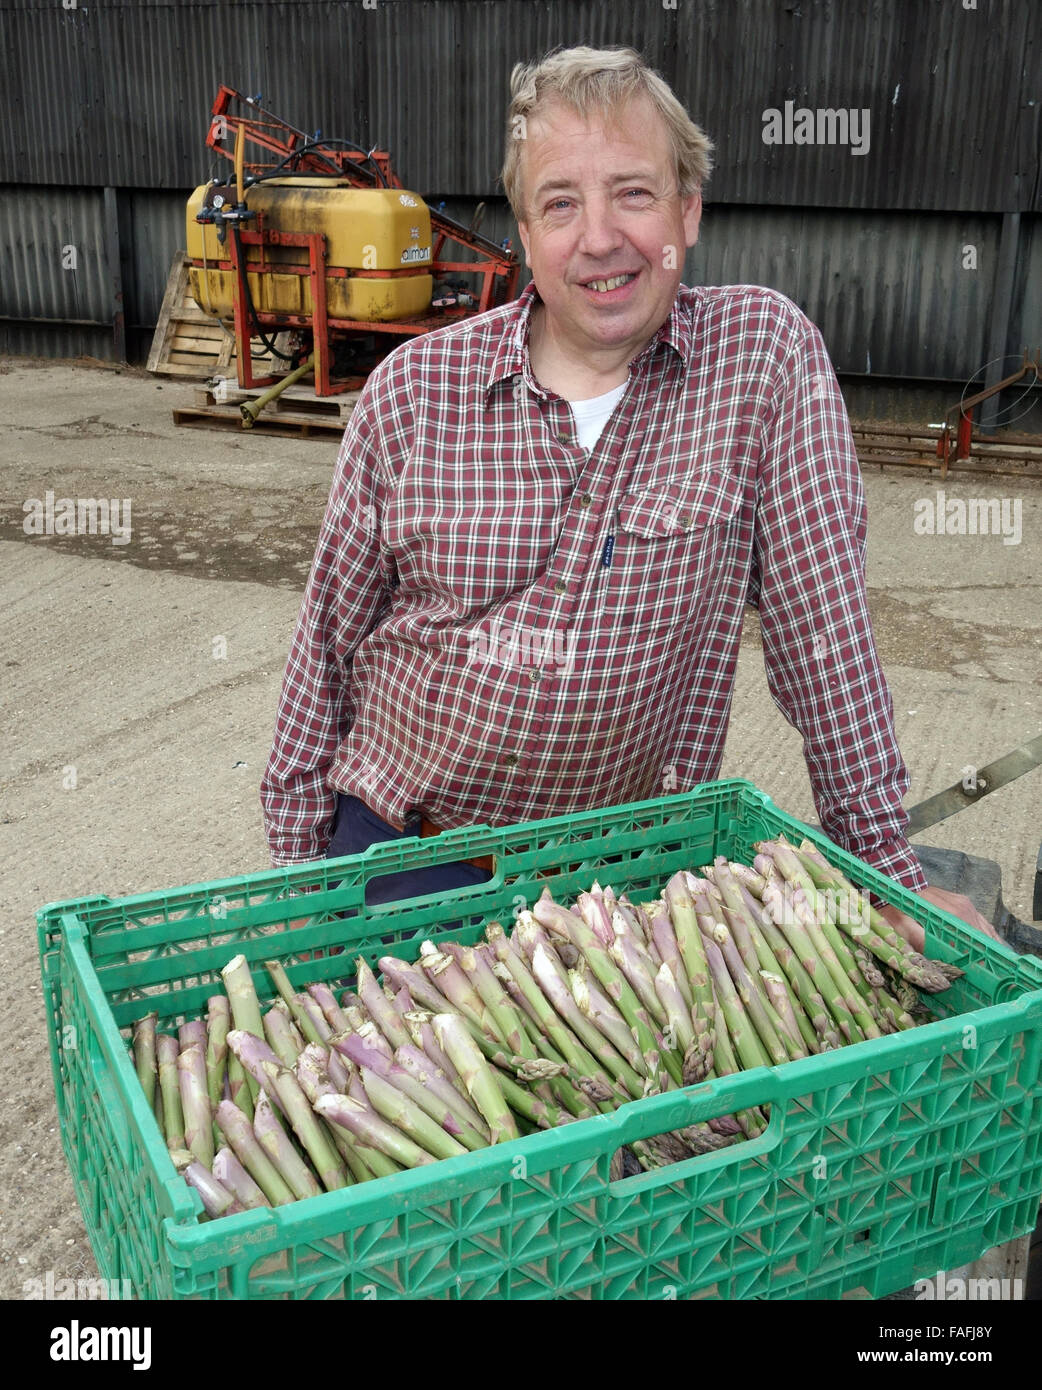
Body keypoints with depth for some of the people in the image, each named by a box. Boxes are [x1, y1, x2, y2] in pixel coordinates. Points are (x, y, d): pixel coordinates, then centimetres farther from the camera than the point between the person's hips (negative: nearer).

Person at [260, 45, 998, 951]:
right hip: (397, 838, 0)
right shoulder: (413, 389, -7)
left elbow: (819, 617, -8)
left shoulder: (766, 352, -9)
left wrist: (885, 860, -7)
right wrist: (299, 858, 4)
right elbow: (330, 633, 1)